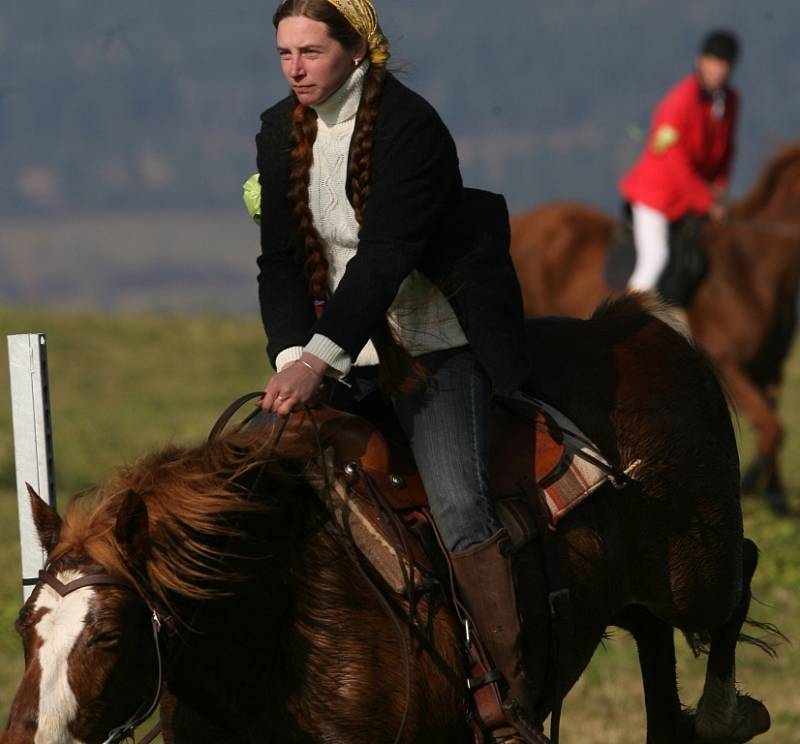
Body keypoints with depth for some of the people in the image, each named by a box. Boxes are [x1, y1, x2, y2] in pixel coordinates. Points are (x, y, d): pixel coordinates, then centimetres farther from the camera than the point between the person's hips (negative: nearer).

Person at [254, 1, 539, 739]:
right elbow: (281, 261, 2)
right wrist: (291, 358, -14)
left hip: (434, 344, -7)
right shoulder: (280, 133, 3)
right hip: (340, 349, 7)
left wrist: (321, 359, -34)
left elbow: (384, 256, -27)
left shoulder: (409, 126, -18)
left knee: (458, 503, -19)